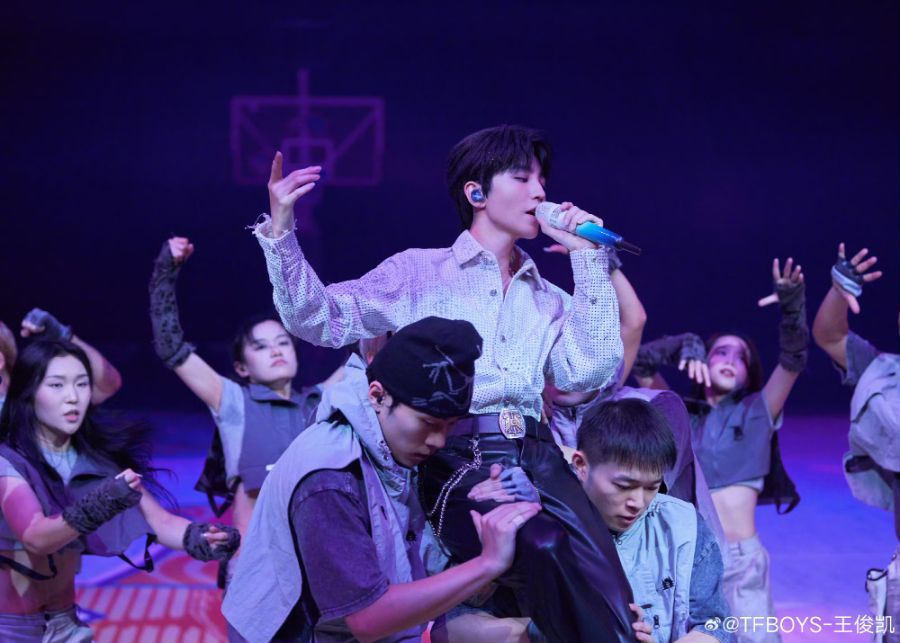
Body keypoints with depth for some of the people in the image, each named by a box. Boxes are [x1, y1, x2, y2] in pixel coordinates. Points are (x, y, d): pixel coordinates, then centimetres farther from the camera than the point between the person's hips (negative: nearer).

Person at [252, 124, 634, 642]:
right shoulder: (421, 273, 12)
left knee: (593, 561, -28)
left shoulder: (549, 299, 23)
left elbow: (590, 373, 7)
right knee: (551, 551, -34)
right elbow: (319, 321, 3)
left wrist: (590, 261, 10)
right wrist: (280, 232, -12)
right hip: (459, 463, -4)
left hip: (538, 459, 4)